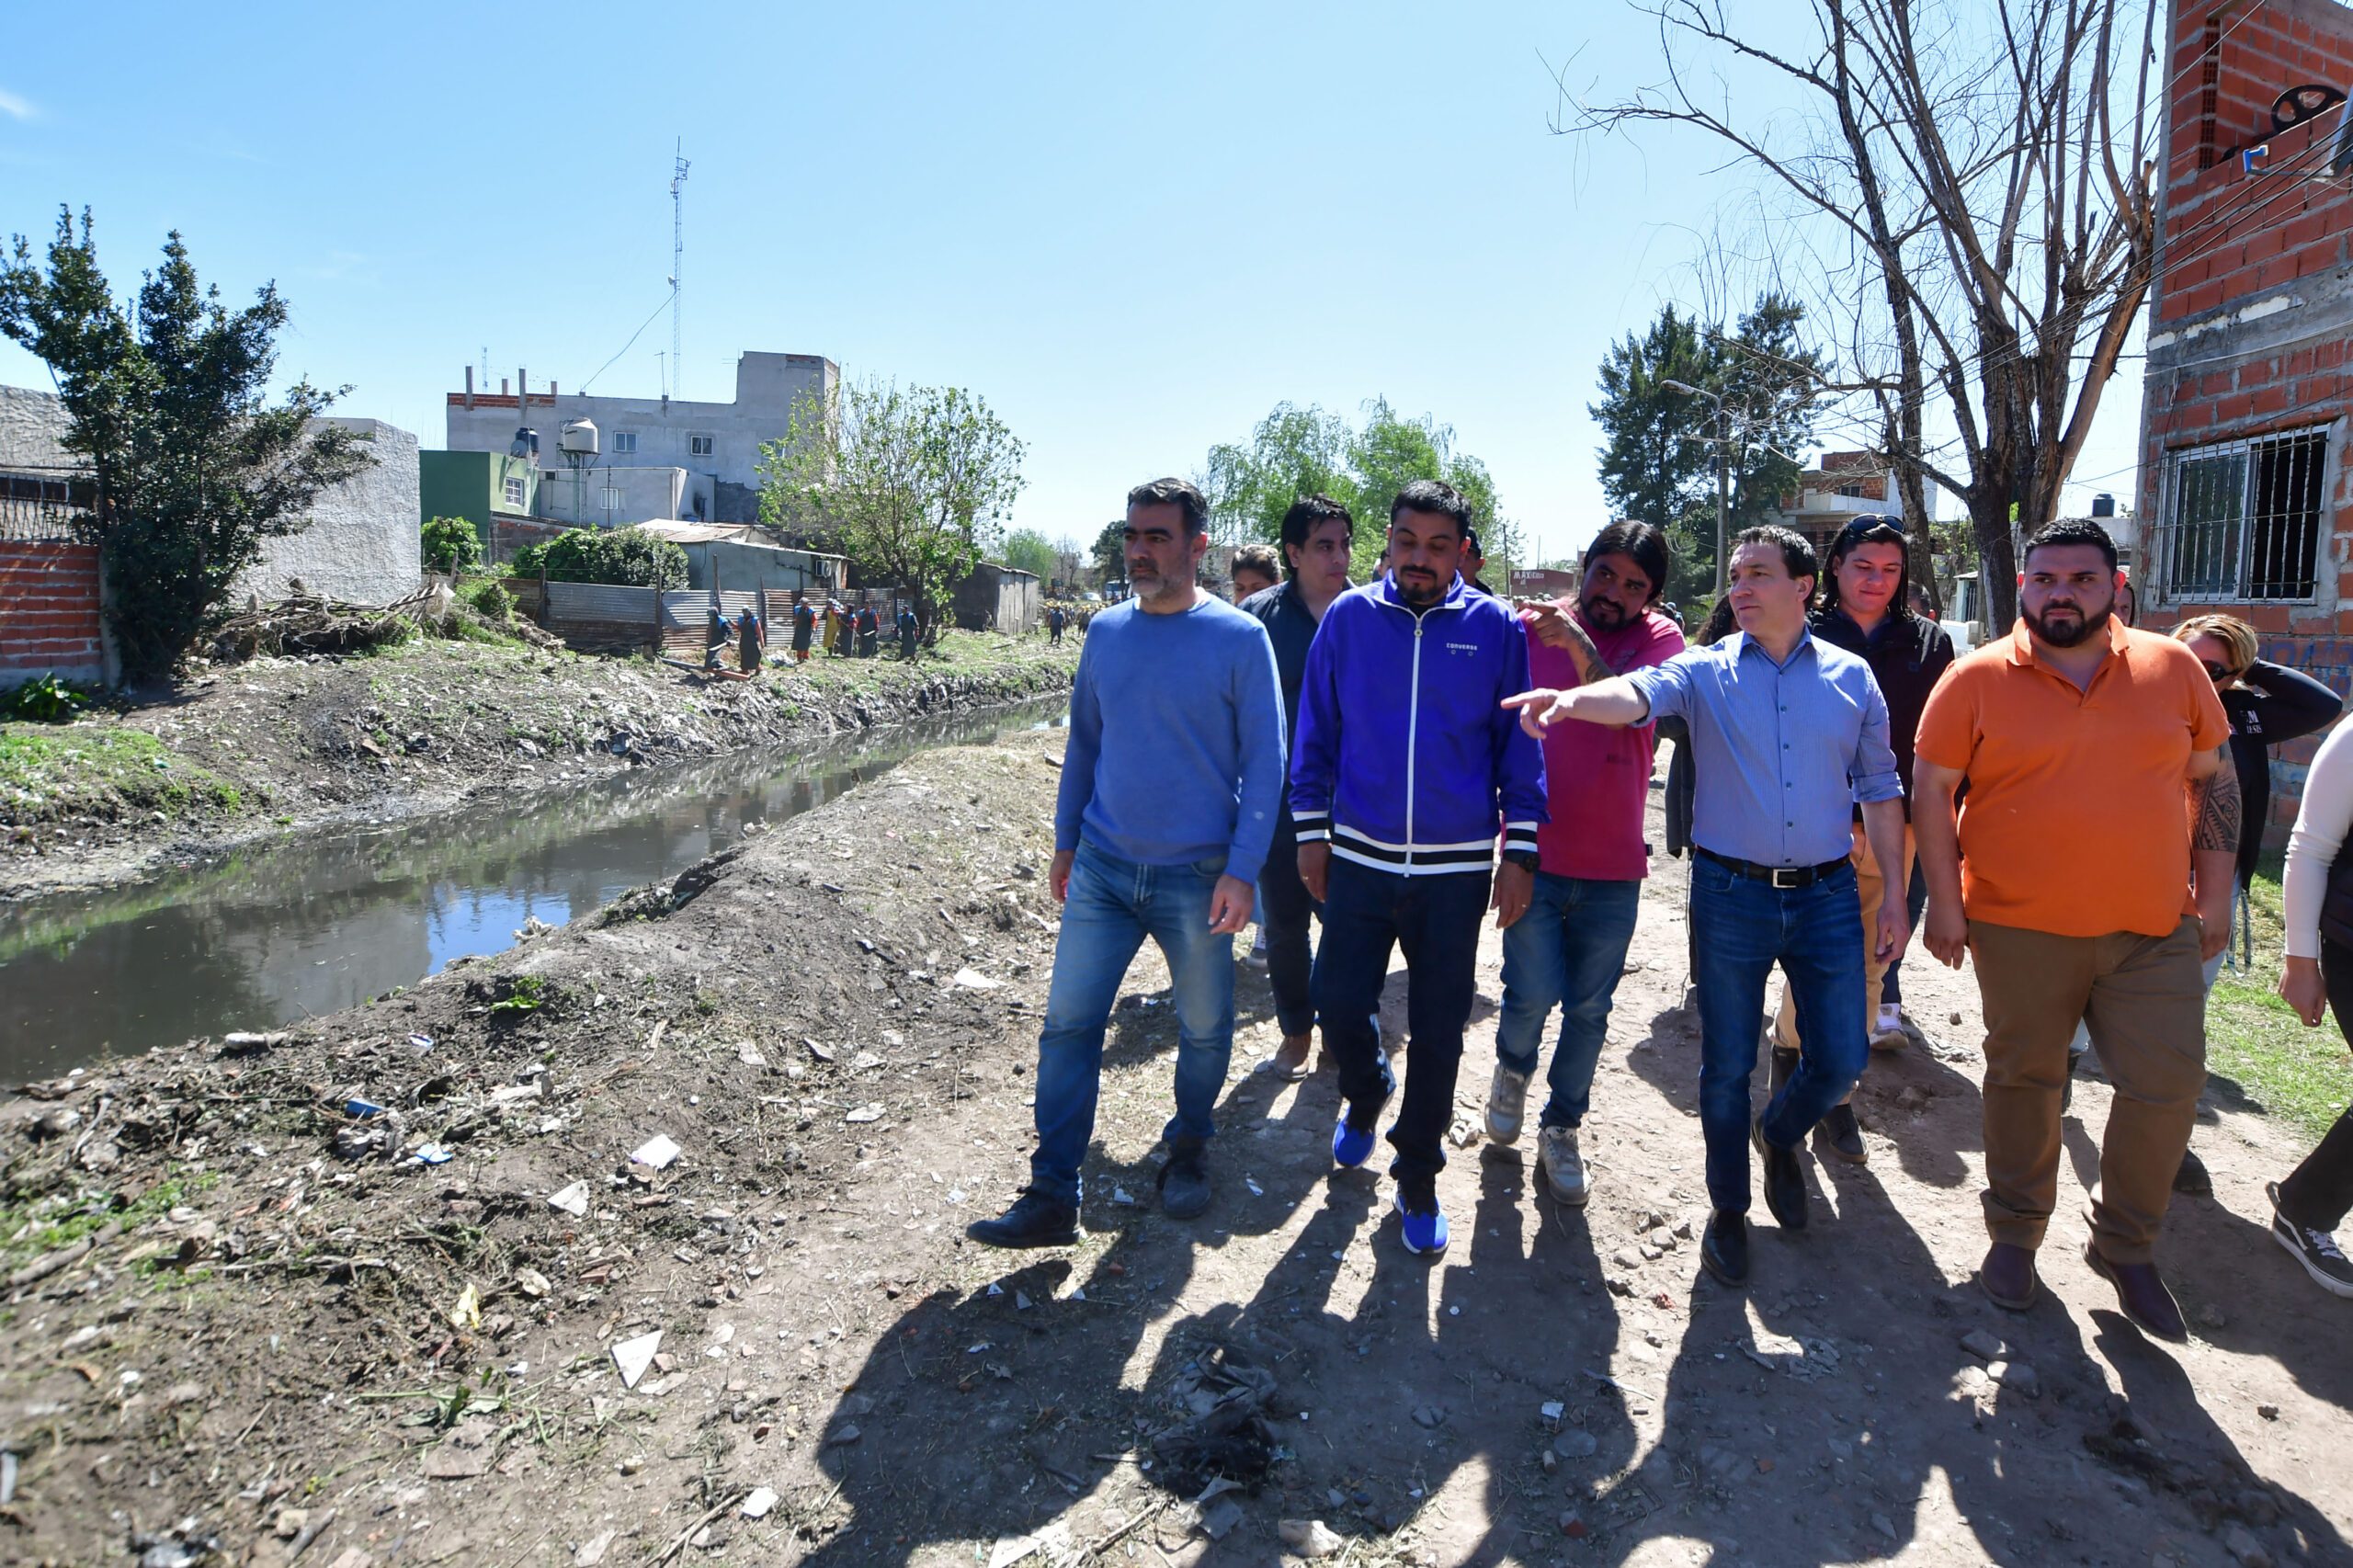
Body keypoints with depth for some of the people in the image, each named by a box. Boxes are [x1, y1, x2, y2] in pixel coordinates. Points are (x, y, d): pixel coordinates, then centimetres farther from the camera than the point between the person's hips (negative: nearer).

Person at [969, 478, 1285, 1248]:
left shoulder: (1240, 638, -8)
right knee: (1068, 1023, 1)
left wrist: (1242, 871, -13)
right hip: (1102, 868, 3)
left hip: (1197, 877, -3)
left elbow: (1263, 762, -7)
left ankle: (1189, 1147, 38)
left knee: (1204, 1027, 12)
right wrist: (1066, 840, 14)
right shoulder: (1107, 632, 5)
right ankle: (1052, 1196, 9)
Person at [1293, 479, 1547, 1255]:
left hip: (1457, 868, -1)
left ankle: (1417, 1181, 26)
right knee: (1340, 1005, 5)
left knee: (1438, 1032, 7)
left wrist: (1520, 852, -2)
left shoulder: (1495, 626, -3)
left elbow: (1519, 745, 1)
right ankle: (1366, 1096, 40)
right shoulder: (1348, 617, 0)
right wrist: (1311, 831, 4)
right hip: (1360, 857, 1)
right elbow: (1316, 733, 6)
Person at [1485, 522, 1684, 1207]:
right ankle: (1513, 1069, 28)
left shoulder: (1658, 639, -1)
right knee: (1534, 992, -6)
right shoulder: (1531, 626, -2)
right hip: (1535, 852, -1)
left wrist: (1580, 645, -32)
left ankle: (1560, 1130, 29)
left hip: (1613, 866, 1)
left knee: (1589, 1009, 9)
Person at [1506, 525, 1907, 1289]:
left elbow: (1879, 788, 10)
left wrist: (1892, 893, 7)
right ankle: (1728, 1209, 28)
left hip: (1827, 895, 2)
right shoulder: (1705, 670, -3)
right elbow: (1640, 693, -25)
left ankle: (1778, 1134, 40)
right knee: (1727, 1064, 7)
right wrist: (1571, 698, -47)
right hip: (1730, 895, -2)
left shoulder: (1850, 676, 4)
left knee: (1841, 1060, 6)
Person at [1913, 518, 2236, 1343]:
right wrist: (1945, 901, -7)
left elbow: (2214, 778, 11)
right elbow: (1931, 788, -4)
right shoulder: (1978, 679, -4)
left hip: (2156, 930, 2)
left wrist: (2214, 891, 6)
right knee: (2022, 1079, 10)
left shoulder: (2173, 668, 4)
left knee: (2168, 1085, 2)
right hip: (2020, 926, -2)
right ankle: (2015, 1233, 29)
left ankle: (2125, 1246, 24)